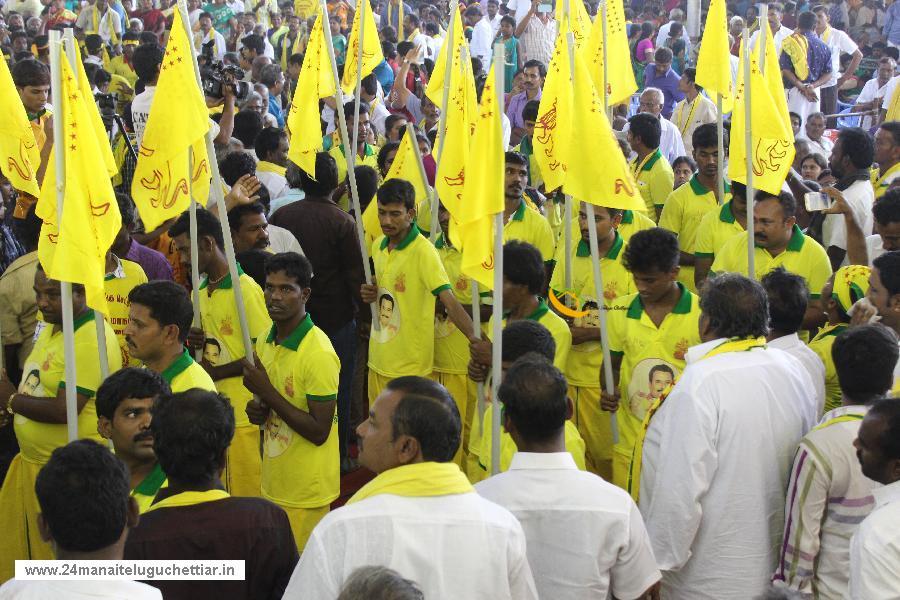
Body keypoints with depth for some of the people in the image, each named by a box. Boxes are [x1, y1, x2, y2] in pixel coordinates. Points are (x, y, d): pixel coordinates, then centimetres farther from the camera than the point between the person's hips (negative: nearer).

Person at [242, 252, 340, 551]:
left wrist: (267, 392, -22)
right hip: (272, 482, 8)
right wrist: (259, 409, -6)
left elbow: (319, 431, -21)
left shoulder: (318, 353, -21)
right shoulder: (265, 341, 4)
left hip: (305, 492, -7)